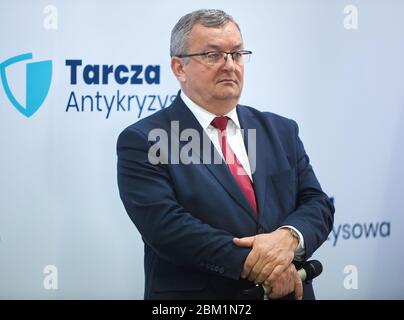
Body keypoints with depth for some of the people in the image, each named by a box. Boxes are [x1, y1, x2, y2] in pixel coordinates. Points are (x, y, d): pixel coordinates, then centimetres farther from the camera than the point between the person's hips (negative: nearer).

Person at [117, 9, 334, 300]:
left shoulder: (281, 131, 6)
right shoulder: (142, 142, -9)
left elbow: (318, 204, 1)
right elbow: (165, 225, -20)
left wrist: (289, 237, -21)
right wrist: (257, 266, -23)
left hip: (287, 292, 4)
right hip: (197, 301, -4)